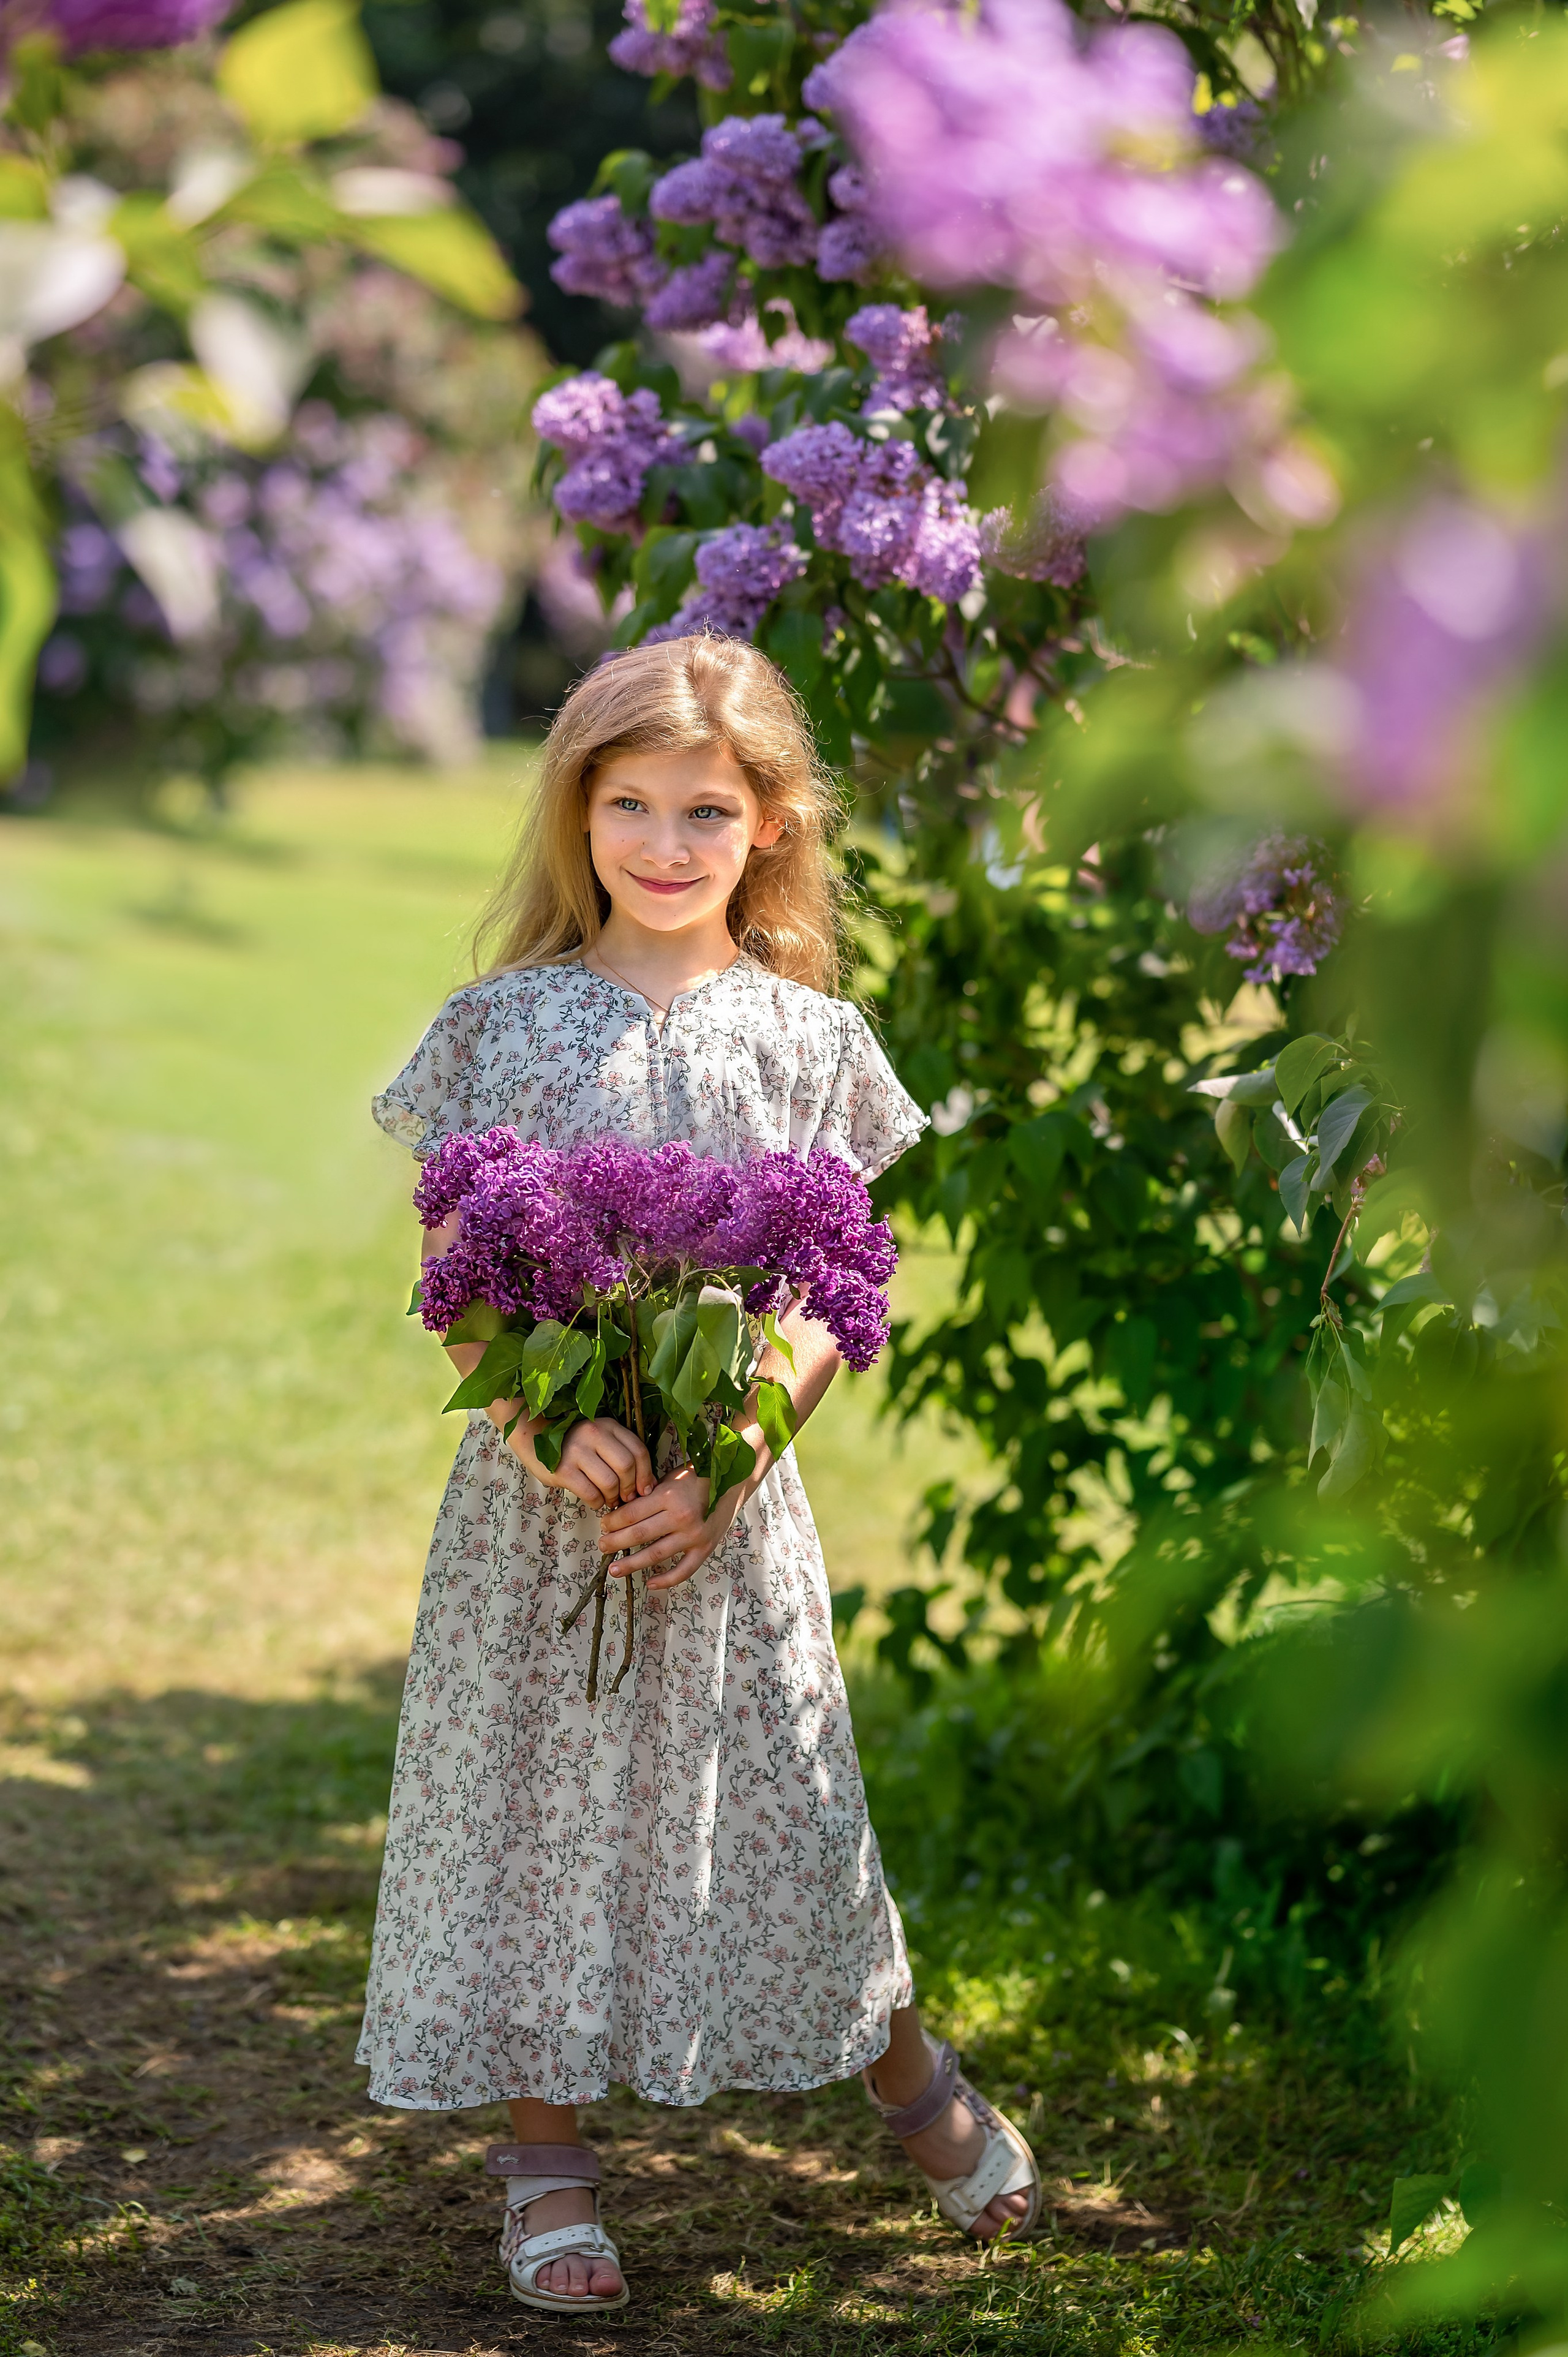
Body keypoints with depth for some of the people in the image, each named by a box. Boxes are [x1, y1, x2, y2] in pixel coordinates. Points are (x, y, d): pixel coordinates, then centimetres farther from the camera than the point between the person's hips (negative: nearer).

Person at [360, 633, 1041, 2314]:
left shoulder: (808, 1037, 1)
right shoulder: (502, 1024, 1)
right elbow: (446, 1273, -1)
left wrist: (724, 1454, -14)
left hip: (733, 1494, 0)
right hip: (534, 1484, 0)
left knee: (783, 1791, 7)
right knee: (527, 1793, 5)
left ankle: (907, 2072, 32)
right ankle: (546, 2150, 21)